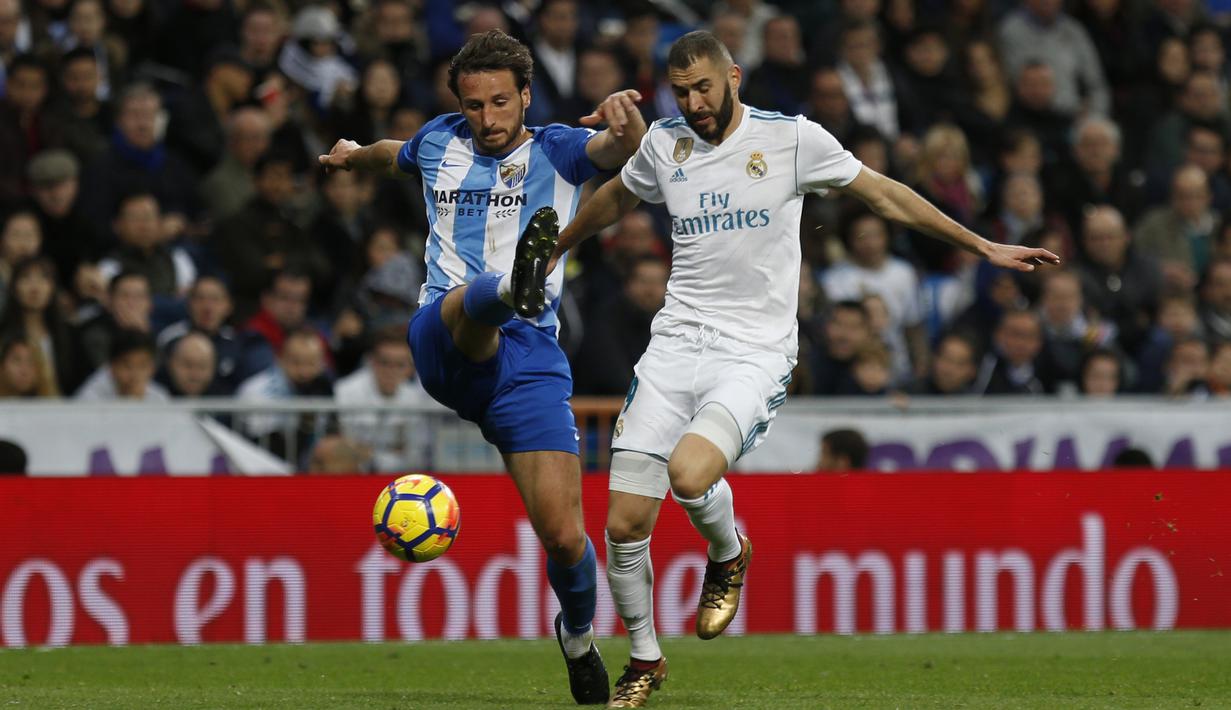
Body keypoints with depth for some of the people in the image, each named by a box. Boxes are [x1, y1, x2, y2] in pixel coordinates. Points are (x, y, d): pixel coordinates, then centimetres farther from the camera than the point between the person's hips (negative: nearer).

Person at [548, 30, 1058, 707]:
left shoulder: (791, 138, -3)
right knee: (624, 521, -7)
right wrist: (548, 252, 43)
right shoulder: (664, 143, 8)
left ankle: (728, 555, 5)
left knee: (689, 473, -31)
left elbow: (883, 194, 6)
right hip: (675, 345, 4)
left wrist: (982, 246, 7)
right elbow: (614, 198, 30)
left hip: (755, 353, -4)